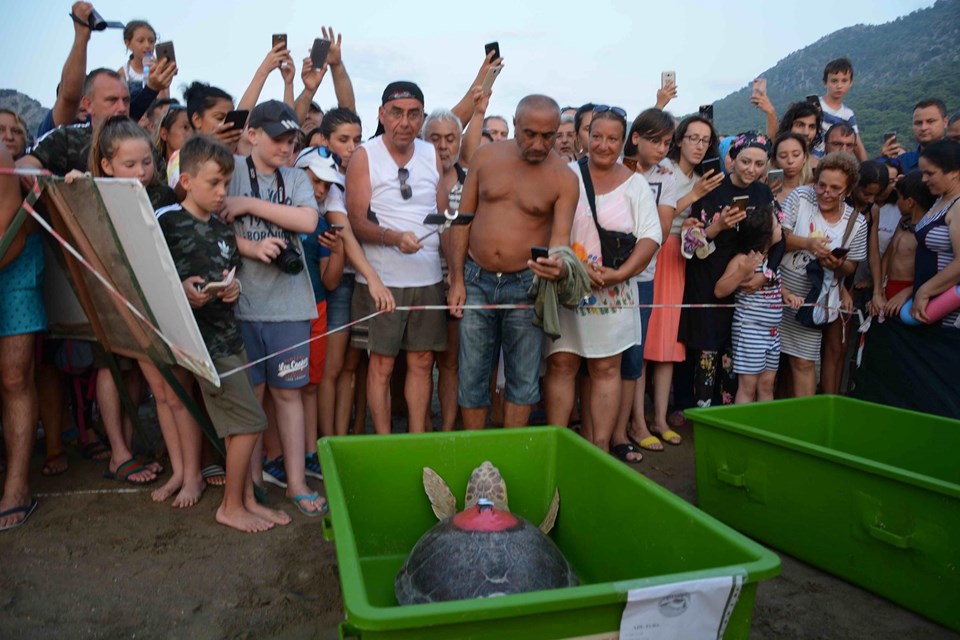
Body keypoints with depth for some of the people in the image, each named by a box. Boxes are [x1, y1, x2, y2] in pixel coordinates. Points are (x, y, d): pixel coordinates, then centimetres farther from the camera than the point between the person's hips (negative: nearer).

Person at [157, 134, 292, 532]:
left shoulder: (222, 229, 13)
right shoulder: (168, 223, -9)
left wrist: (234, 287, -1)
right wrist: (181, 289, -28)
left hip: (228, 331, 8)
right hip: (203, 337, -7)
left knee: (238, 425, 12)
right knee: (250, 421, -6)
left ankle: (246, 499, 25)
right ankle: (230, 506, 11)